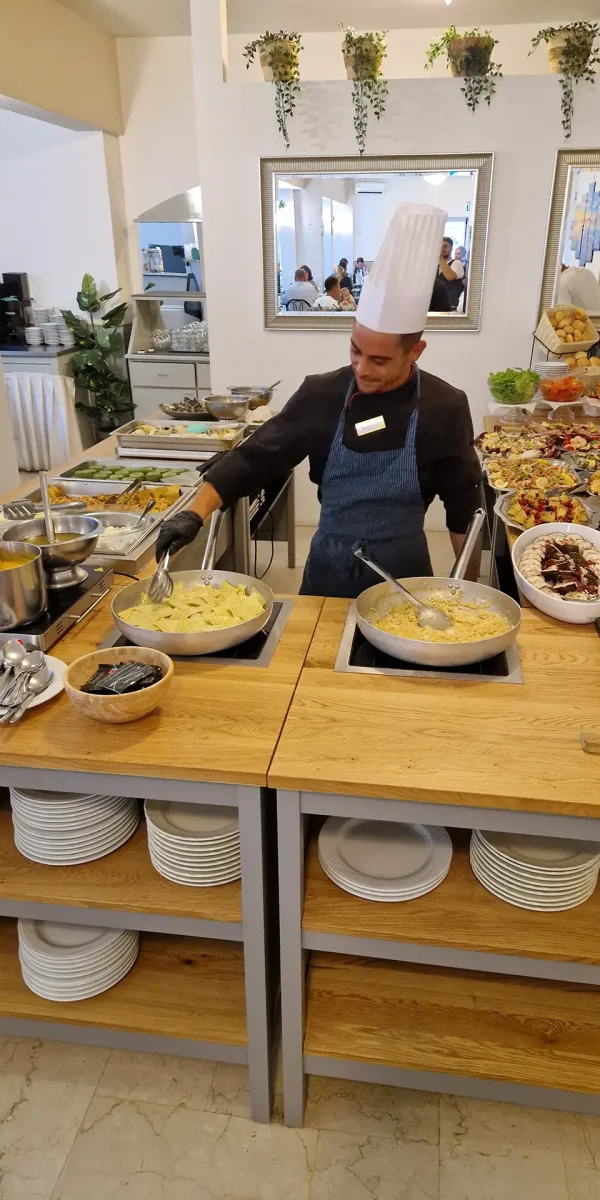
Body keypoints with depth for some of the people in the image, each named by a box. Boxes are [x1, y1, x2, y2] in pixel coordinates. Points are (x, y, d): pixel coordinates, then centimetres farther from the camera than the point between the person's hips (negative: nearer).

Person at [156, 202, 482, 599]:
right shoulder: (322, 394, -10)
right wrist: (196, 513, -21)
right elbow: (256, 457, -8)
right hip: (329, 564, 2)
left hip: (402, 569, -1)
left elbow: (463, 505, -4)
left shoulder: (445, 408, -12)